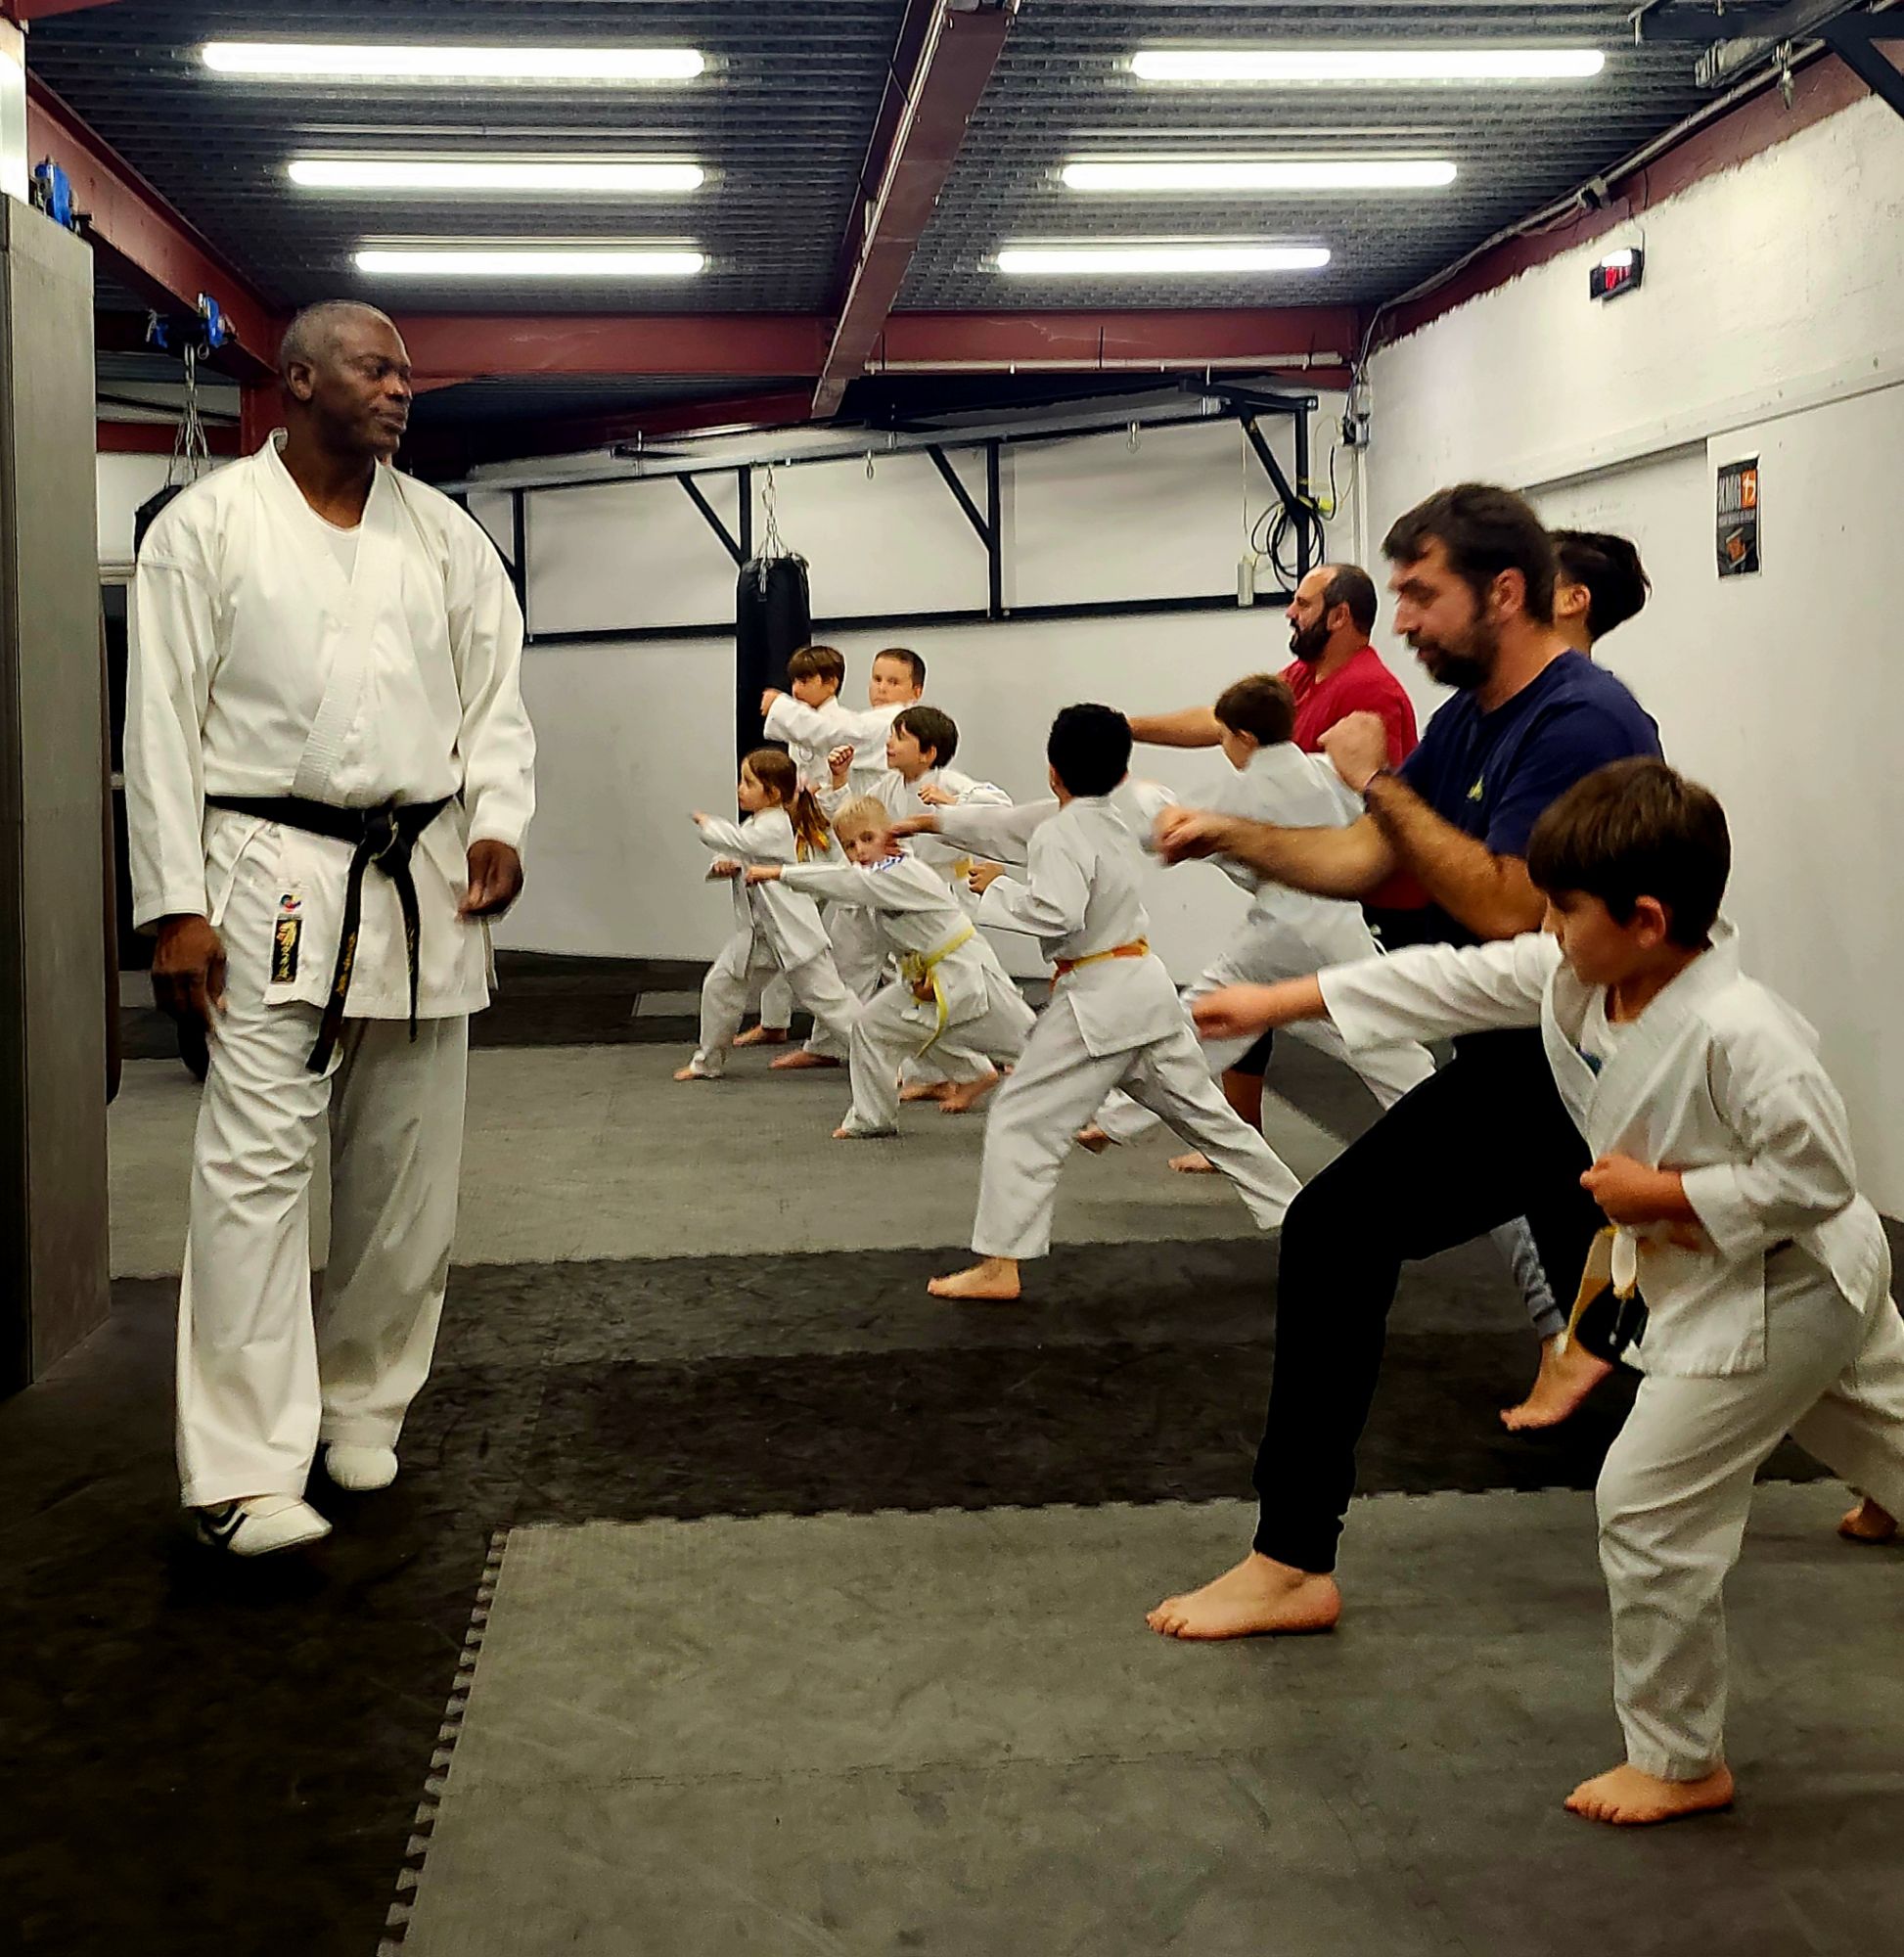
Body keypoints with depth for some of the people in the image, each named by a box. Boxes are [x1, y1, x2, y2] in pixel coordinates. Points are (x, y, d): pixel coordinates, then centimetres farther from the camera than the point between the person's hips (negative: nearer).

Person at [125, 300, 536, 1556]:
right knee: (256, 1164, -12)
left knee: (406, 1174, 10)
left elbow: (495, 698, 12)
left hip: (425, 883, 5)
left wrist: (499, 825, -7)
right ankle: (245, 1475, -11)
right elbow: (164, 723, -3)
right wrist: (175, 907, -9)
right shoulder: (209, 526, 0)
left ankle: (363, 1411, 27)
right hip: (273, 877, -4)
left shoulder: (444, 535, 12)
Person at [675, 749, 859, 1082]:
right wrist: (722, 864, -9)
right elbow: (736, 854, 16)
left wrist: (706, 824, -12)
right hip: (755, 931, 9)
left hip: (791, 932, -9)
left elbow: (740, 842, -29)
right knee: (719, 986, 10)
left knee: (826, 997, -7)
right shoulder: (756, 824, 12)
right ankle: (708, 1061, 24)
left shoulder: (777, 824, -16)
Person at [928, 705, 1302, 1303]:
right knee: (1202, 1109, 20)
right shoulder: (1115, 827, 13)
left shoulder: (1058, 835, -14)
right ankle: (1293, 1211, 29)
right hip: (1149, 987, 9)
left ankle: (999, 1265, -5)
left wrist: (999, 888, -13)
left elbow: (1057, 914, -27)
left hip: (1098, 1001, -8)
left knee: (1021, 1119, -3)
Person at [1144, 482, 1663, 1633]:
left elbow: (1507, 907, -28)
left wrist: (1379, 781, -21)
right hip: (1539, 1056, 10)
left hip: (1562, 1072, -10)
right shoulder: (1475, 715, 9)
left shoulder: (1579, 722, -21)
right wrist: (1233, 837, -4)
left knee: (1339, 1234, -8)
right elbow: (1369, 863, 9)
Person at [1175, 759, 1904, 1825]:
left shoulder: (1742, 1034, -32)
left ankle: (1679, 1761, 12)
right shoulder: (1574, 978, -7)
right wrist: (1281, 1000, -1)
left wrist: (1665, 1195, -25)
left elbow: (1818, 1175, -27)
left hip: (1778, 1292, -9)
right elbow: (1452, 979, -2)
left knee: (1650, 1501, -5)